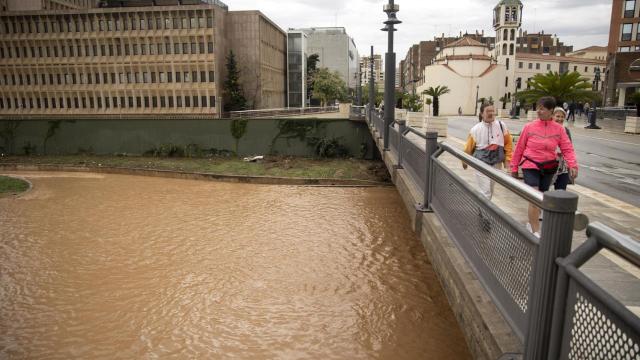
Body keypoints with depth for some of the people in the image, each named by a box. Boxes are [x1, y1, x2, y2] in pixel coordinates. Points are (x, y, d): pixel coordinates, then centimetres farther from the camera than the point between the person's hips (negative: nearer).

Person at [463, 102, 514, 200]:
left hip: (496, 163, 4)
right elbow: (468, 147, 2)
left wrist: (507, 158, 6)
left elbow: (508, 143, 9)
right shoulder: (475, 129, -9)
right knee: (485, 192, -8)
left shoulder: (501, 126, -2)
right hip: (481, 163, -4)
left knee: (490, 190, 18)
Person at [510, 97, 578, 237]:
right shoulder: (529, 127, -7)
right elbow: (519, 148, -1)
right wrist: (514, 168, 1)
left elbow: (567, 149, -5)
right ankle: (536, 232, -6)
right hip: (530, 167, -3)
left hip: (548, 168, 3)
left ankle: (531, 223, 37)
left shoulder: (559, 129, -1)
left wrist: (573, 165, -21)